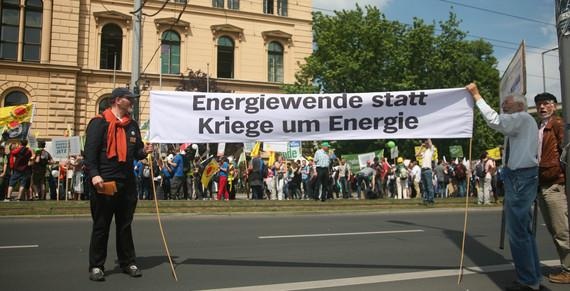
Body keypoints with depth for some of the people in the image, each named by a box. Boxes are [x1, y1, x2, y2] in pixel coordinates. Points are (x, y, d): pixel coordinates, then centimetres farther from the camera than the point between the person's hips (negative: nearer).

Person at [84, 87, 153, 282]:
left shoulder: (133, 125, 15)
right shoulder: (99, 122, -5)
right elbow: (90, 151, -12)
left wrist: (144, 151, -2)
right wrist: (94, 174, -22)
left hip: (127, 182, 6)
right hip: (104, 182, -6)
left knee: (125, 225, 13)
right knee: (101, 226, 3)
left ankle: (128, 262, 21)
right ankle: (96, 266, 13)